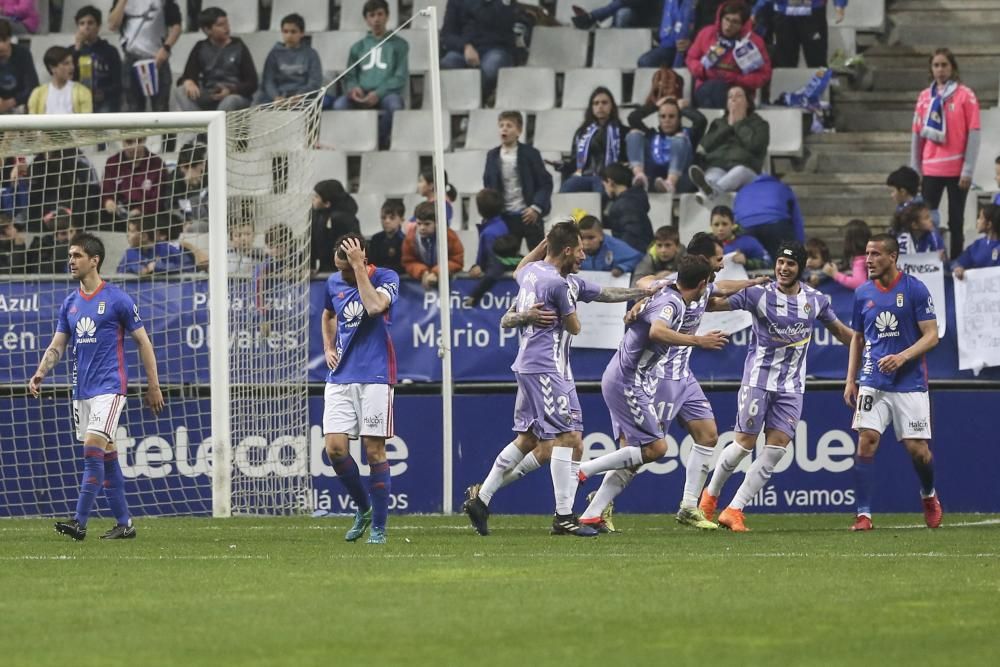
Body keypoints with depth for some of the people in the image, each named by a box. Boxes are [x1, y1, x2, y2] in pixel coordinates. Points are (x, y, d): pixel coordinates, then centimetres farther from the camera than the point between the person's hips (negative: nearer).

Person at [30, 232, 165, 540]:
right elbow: (57, 346, 11)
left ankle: (80, 521, -21)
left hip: (109, 387, -7)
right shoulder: (70, 303, 12)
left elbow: (143, 342, -1)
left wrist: (153, 387, -2)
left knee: (93, 448, -17)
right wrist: (40, 374, -8)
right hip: (81, 389, 7)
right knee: (106, 456, 9)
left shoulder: (117, 299, -6)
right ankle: (124, 523, 15)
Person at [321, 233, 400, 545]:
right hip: (340, 377, 4)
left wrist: (358, 267, -23)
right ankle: (363, 509, 15)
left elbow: (375, 306, -26)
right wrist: (329, 349, 15)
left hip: (375, 376, -4)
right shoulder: (334, 283, 10)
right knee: (335, 447, -7)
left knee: (374, 449, -4)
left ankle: (378, 526, 5)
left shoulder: (386, 277, -5)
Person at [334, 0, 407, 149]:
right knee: (339, 104, -31)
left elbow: (401, 77, 3)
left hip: (386, 94, -2)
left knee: (394, 102, -39)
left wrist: (378, 93, -14)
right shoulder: (358, 47, 21)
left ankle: (381, 142, -21)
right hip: (362, 96, 2)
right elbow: (349, 76, 16)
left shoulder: (399, 45, 13)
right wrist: (353, 87, -10)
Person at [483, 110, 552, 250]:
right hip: (506, 217, 3)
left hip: (529, 215, -3)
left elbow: (545, 183, -5)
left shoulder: (530, 154, -5)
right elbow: (488, 185, 12)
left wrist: (536, 207, -16)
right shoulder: (492, 156, 4)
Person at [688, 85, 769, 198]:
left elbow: (754, 144, -5)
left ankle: (713, 189, -75)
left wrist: (738, 124, 5)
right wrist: (729, 126, 6)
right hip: (717, 166, 2)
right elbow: (706, 145, 8)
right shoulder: (718, 123, 29)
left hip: (746, 169, -2)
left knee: (740, 171, -41)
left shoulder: (759, 124, 19)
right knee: (713, 175, -37)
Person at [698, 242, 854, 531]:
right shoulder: (759, 294, -8)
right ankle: (711, 494, 23)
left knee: (777, 447, -8)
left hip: (791, 387, 3)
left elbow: (838, 330, 20)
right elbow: (715, 303, -10)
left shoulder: (816, 300, 4)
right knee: (745, 443, -3)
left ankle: (734, 510, -4)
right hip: (758, 378, -3)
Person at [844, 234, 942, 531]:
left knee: (917, 448, -2)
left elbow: (931, 336, -7)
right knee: (866, 441, -12)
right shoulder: (863, 293, 7)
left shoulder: (914, 289, -6)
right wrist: (850, 379, 10)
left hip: (910, 383, -3)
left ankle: (929, 495, 30)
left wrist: (902, 357, -22)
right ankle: (863, 514, -9)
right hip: (873, 381, 3)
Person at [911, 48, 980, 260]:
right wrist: (915, 170, 7)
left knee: (956, 221, 3)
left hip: (956, 170, -3)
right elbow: (917, 135, 11)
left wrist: (968, 170, -10)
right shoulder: (925, 96, 8)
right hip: (931, 170, 3)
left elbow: (973, 134, -5)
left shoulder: (965, 95, -2)